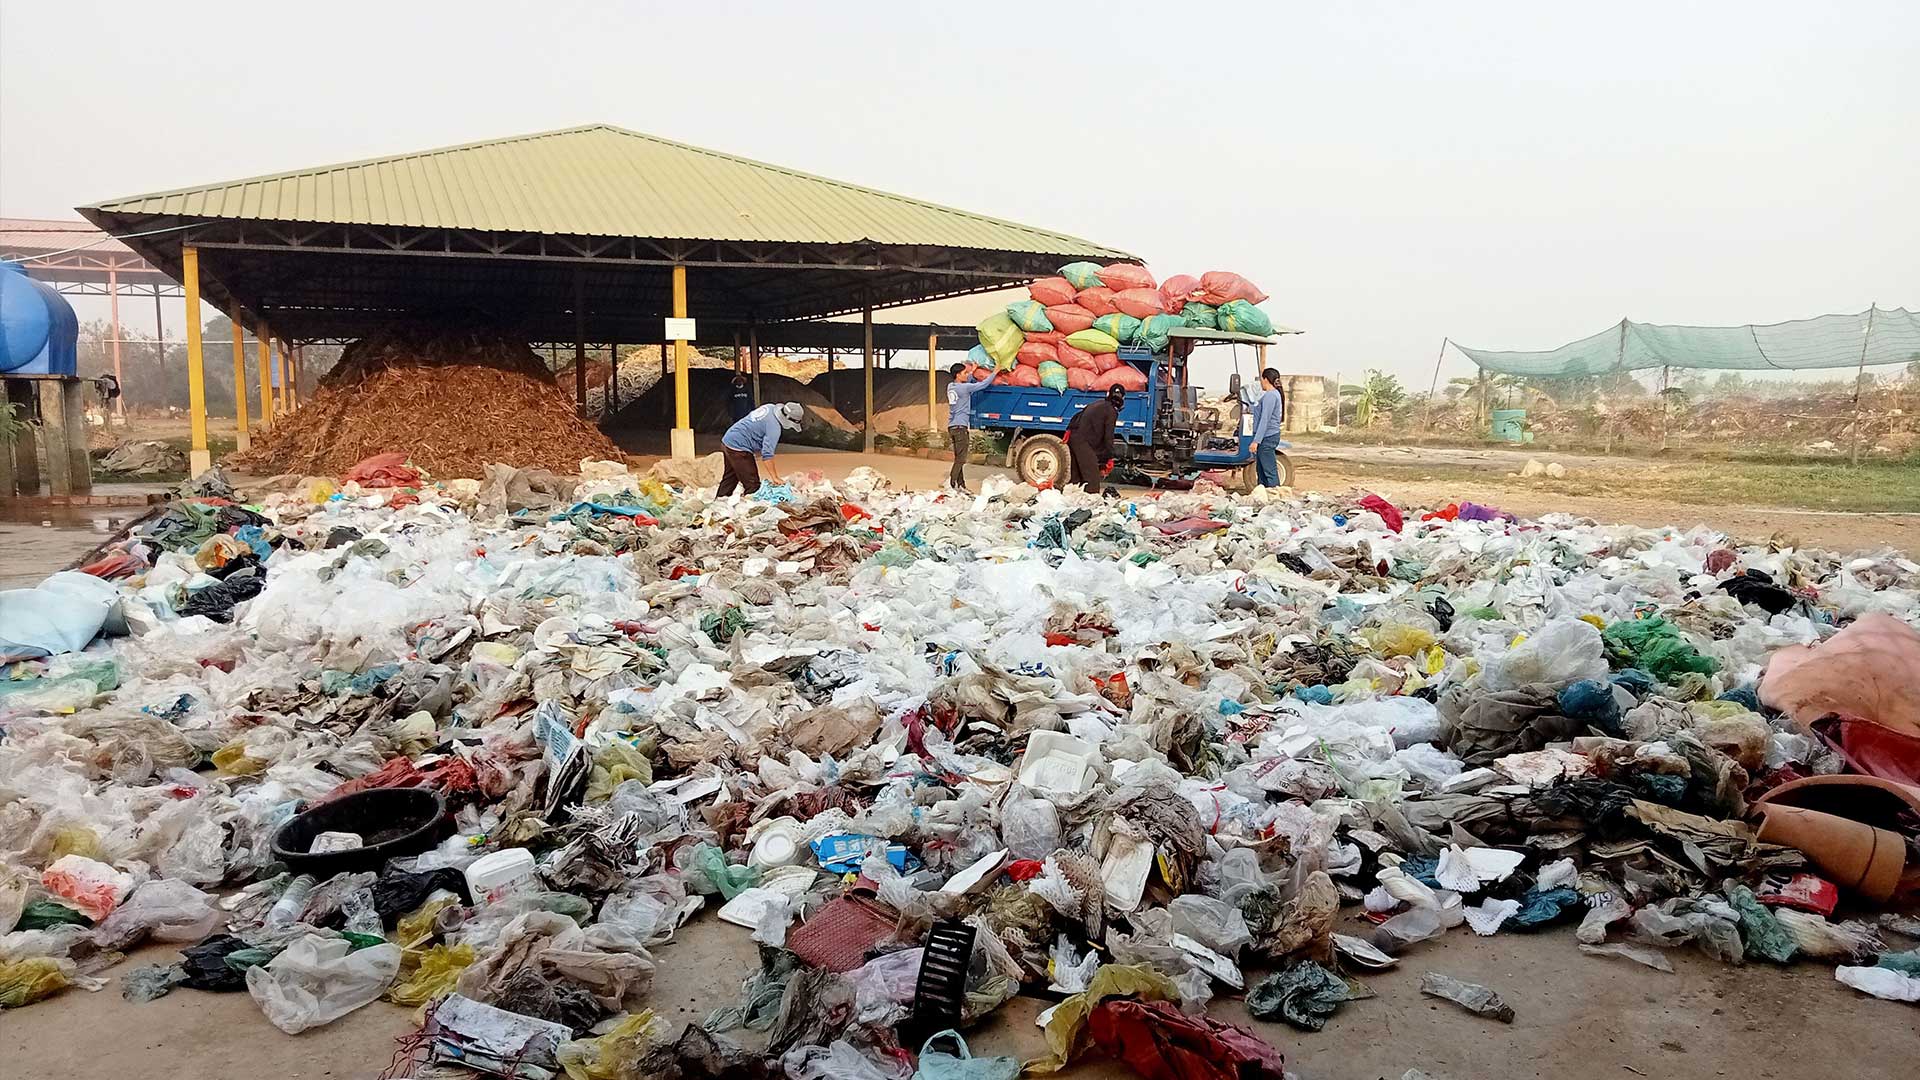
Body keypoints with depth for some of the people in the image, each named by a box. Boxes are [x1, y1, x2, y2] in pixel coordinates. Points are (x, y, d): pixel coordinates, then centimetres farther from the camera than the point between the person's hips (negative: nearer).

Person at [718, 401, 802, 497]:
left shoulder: (770, 408, 6)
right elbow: (767, 454, -25)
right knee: (753, 485, -5)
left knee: (730, 479, 23)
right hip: (738, 448, -10)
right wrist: (774, 478, -22)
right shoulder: (774, 427, -21)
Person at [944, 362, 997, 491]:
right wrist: (995, 372, 4)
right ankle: (951, 482, -15)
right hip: (960, 427, -8)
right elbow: (983, 384, -7)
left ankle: (961, 485, 13)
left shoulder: (950, 386, 11)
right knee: (961, 459, -7)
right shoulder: (964, 387, -11)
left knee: (959, 458, 11)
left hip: (951, 426, 8)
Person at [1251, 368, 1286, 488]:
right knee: (1261, 469, 15)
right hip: (1267, 438, 11)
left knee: (1269, 470, -8)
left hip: (1267, 438, -11)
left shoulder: (1270, 395, -16)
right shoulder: (1275, 394, 17)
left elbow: (1265, 420, -21)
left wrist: (1256, 441, -23)